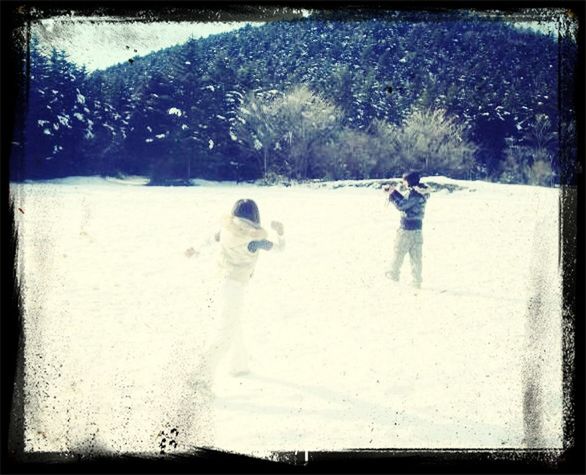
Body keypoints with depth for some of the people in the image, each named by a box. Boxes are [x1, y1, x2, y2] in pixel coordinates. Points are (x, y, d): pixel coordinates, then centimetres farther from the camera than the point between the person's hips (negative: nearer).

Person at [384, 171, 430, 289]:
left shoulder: (414, 193, -17)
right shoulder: (419, 192, 11)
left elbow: (401, 205, -17)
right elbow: (405, 201, 19)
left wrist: (392, 193, -8)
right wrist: (393, 192, 13)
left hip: (407, 228, -9)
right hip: (417, 229, 9)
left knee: (399, 251, 8)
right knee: (416, 256, 8)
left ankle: (394, 274, 20)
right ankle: (417, 281, 10)